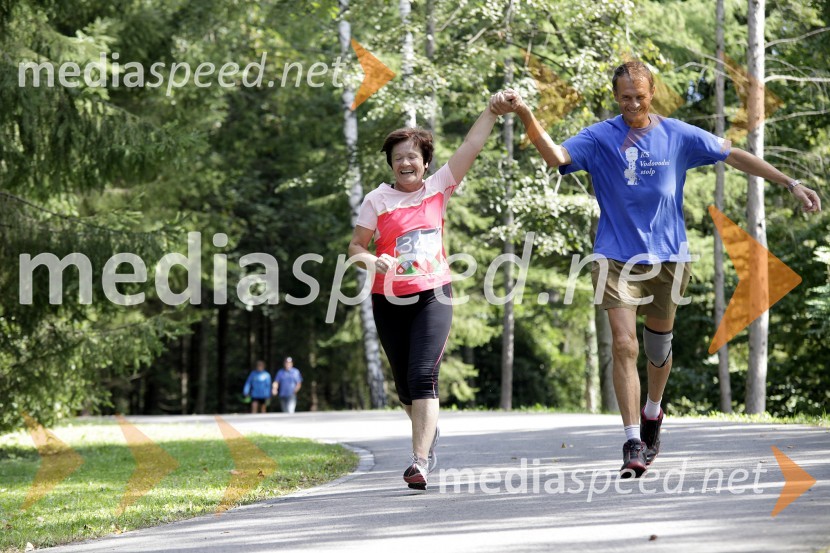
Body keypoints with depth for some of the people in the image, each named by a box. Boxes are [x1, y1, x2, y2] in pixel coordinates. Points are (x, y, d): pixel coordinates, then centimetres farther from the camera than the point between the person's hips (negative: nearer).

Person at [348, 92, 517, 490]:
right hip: (389, 302, 1)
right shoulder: (377, 201, 1)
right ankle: (430, 431, 41)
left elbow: (472, 146, 1)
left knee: (423, 376, -17)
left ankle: (420, 460, -21)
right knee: (404, 385, 10)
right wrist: (374, 261, -17)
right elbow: (355, 247, 4)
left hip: (433, 296, -1)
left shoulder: (438, 188, 3)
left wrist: (494, 111, -7)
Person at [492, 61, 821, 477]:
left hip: (667, 255, 2)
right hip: (616, 256, -2)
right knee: (623, 345, -14)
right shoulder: (599, 138, -5)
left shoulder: (678, 135, 1)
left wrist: (790, 183, 5)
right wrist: (526, 118, -38)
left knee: (658, 344, 14)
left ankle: (652, 412, 43)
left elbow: (734, 156, 7)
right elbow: (556, 156, -21)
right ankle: (633, 443, -14)